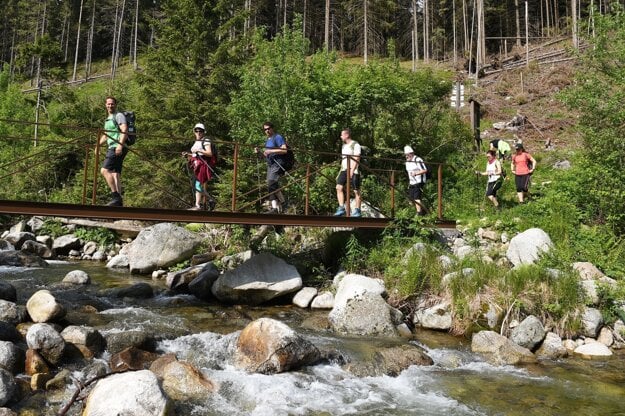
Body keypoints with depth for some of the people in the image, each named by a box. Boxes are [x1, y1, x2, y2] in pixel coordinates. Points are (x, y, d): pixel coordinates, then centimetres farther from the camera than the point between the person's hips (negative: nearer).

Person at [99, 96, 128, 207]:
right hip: (111, 148, 9)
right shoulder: (108, 119, 27)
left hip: (118, 148, -9)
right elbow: (105, 135, 34)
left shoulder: (119, 116, -1)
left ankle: (115, 196, -24)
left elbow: (124, 131, -15)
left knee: (105, 170, -20)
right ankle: (119, 201, -1)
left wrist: (120, 144, -27)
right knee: (115, 174, 2)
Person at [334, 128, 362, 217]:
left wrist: (352, 171, -24)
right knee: (339, 187, -7)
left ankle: (357, 211, 5)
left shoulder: (355, 145, -6)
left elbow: (356, 159, -14)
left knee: (356, 191, -2)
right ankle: (341, 208, -6)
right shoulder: (344, 145, 19)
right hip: (344, 170, 7)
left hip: (353, 170, -7)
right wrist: (340, 173, 20)